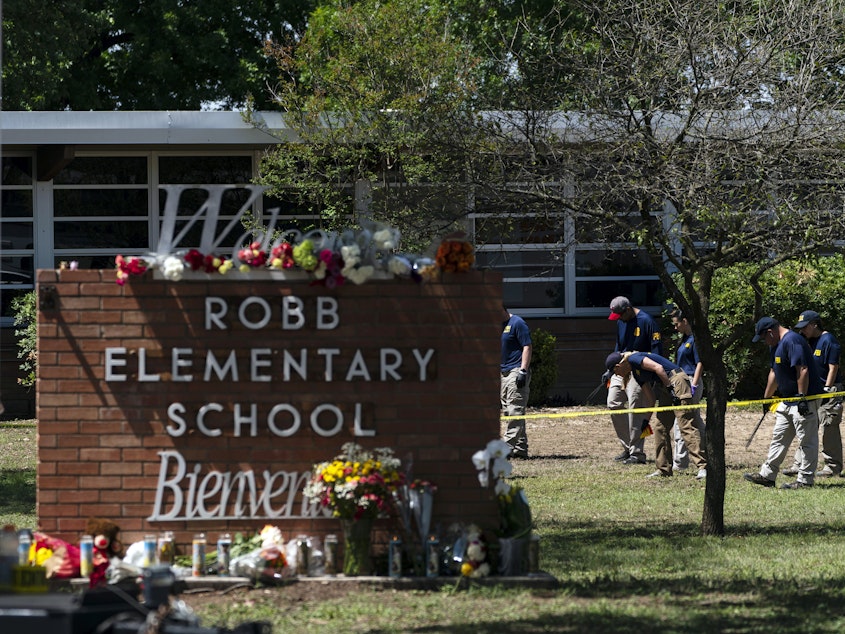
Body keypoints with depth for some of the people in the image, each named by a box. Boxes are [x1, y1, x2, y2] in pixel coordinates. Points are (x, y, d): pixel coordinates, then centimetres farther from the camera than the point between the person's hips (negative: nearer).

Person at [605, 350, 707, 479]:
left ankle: (703, 467, -21)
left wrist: (670, 387, -18)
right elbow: (650, 398, 24)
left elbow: (658, 368, -18)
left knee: (686, 426, -15)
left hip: (676, 381, -10)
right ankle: (664, 470, 17)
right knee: (660, 427, 12)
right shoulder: (636, 373, 20)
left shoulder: (633, 359, -6)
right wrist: (646, 420, 26)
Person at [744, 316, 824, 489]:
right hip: (788, 400, 11)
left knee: (807, 440, -4)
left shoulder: (792, 341, -18)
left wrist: (802, 398, -25)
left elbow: (803, 370, -24)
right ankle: (767, 475, 19)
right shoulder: (777, 345, 15)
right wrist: (766, 398, 30)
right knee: (779, 438, 14)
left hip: (806, 398, -11)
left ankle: (805, 480, -2)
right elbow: (774, 373, 26)